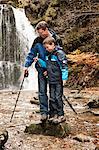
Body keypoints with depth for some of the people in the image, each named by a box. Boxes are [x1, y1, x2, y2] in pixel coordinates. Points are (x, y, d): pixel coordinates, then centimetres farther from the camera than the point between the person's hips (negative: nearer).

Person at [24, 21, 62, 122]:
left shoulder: (56, 39, -6)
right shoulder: (37, 41, -2)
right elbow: (31, 54, 5)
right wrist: (26, 66, -3)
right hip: (42, 69, 1)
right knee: (42, 92, -3)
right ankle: (44, 112, 3)